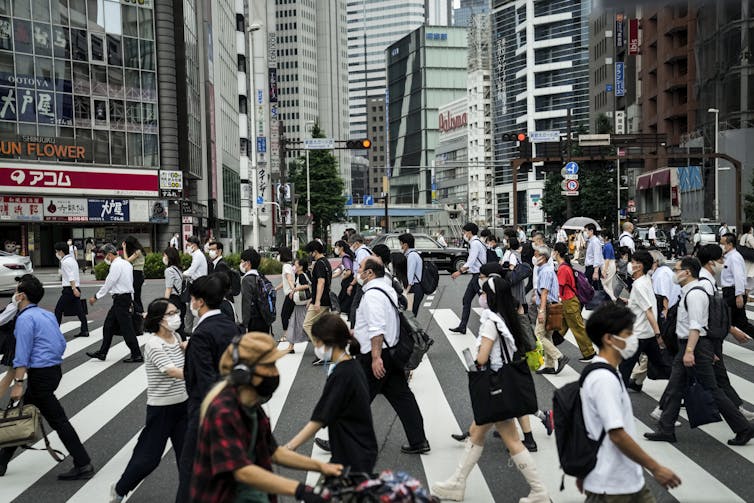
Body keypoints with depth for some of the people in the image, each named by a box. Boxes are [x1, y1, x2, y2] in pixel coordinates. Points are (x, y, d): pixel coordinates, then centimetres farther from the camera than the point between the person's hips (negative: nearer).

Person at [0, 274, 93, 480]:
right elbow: (62, 343, 14)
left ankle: (83, 465, -3)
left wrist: (18, 383, -18)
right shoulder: (48, 314, 12)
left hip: (40, 375, -9)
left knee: (58, 420, -5)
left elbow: (22, 353, -18)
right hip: (54, 369, 9)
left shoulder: (25, 318, -13)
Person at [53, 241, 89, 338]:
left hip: (69, 289, -9)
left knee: (58, 309, 3)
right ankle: (84, 330, -1)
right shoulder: (72, 259, 17)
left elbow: (71, 277, -21)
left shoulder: (65, 262, -11)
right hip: (75, 288, 9)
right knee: (78, 310, 4)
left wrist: (74, 289, -26)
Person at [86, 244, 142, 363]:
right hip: (127, 296, 10)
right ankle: (102, 353, 24)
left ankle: (137, 355, -1)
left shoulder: (116, 265, -15)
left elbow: (109, 284, -15)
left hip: (121, 299, -10)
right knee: (108, 326, 16)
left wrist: (96, 297, -5)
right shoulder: (126, 263, 14)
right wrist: (130, 302, 20)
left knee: (126, 328, -5)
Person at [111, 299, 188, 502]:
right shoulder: (153, 344, -21)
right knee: (149, 457, 7)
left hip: (183, 404, 6)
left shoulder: (176, 337, 1)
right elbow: (174, 372, -29)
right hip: (161, 408, -6)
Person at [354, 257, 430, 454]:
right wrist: (356, 331, 29)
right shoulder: (387, 289, 14)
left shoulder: (372, 294, -18)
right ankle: (418, 441, 15)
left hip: (374, 355, -10)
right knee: (401, 395, 11)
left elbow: (377, 329, -26)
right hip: (391, 351, 10)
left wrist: (376, 357, -27)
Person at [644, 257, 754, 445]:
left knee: (712, 390, -1)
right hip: (687, 345, 10)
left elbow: (695, 326, -24)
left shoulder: (694, 294, -17)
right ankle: (666, 430, 15)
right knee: (674, 388, 10)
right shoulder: (691, 292, 13)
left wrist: (689, 351, -29)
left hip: (696, 346, -10)